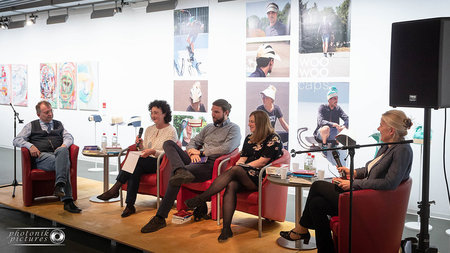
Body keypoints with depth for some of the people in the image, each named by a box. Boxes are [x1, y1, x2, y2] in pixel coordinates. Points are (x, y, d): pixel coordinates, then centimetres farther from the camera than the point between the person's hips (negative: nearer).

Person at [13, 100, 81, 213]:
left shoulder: (58, 124, 30)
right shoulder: (31, 126, 21)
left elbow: (69, 137, 20)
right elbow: (17, 140, 13)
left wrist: (64, 145, -5)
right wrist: (30, 146, -8)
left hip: (59, 153, 2)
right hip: (42, 156, -2)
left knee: (63, 151, -38)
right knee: (64, 164, -36)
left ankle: (59, 186, -50)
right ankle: (67, 201, -46)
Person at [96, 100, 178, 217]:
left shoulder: (171, 131, -2)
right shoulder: (149, 129, 17)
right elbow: (144, 152, 17)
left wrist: (153, 152, -24)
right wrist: (141, 146, -5)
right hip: (146, 163, 5)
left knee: (136, 160, -30)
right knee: (135, 170, -29)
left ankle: (115, 189, -26)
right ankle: (130, 206, -30)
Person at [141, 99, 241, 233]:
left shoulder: (233, 128, 5)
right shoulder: (209, 127, 28)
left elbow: (227, 148, -13)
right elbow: (193, 141, 25)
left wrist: (202, 152, -7)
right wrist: (193, 152, -1)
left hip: (209, 164, -8)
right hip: (196, 160, 8)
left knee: (175, 176, -29)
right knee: (168, 143, -11)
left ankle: (160, 218, -25)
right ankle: (181, 171, -41)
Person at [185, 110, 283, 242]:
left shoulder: (274, 139, 0)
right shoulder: (249, 138, 24)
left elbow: (263, 161, -7)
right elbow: (243, 158, 18)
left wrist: (240, 167, -6)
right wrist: (237, 166, -4)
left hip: (261, 177, -6)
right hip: (242, 177, 6)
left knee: (235, 170, -32)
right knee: (231, 185, -29)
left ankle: (201, 199, -31)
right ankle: (226, 228, -37)